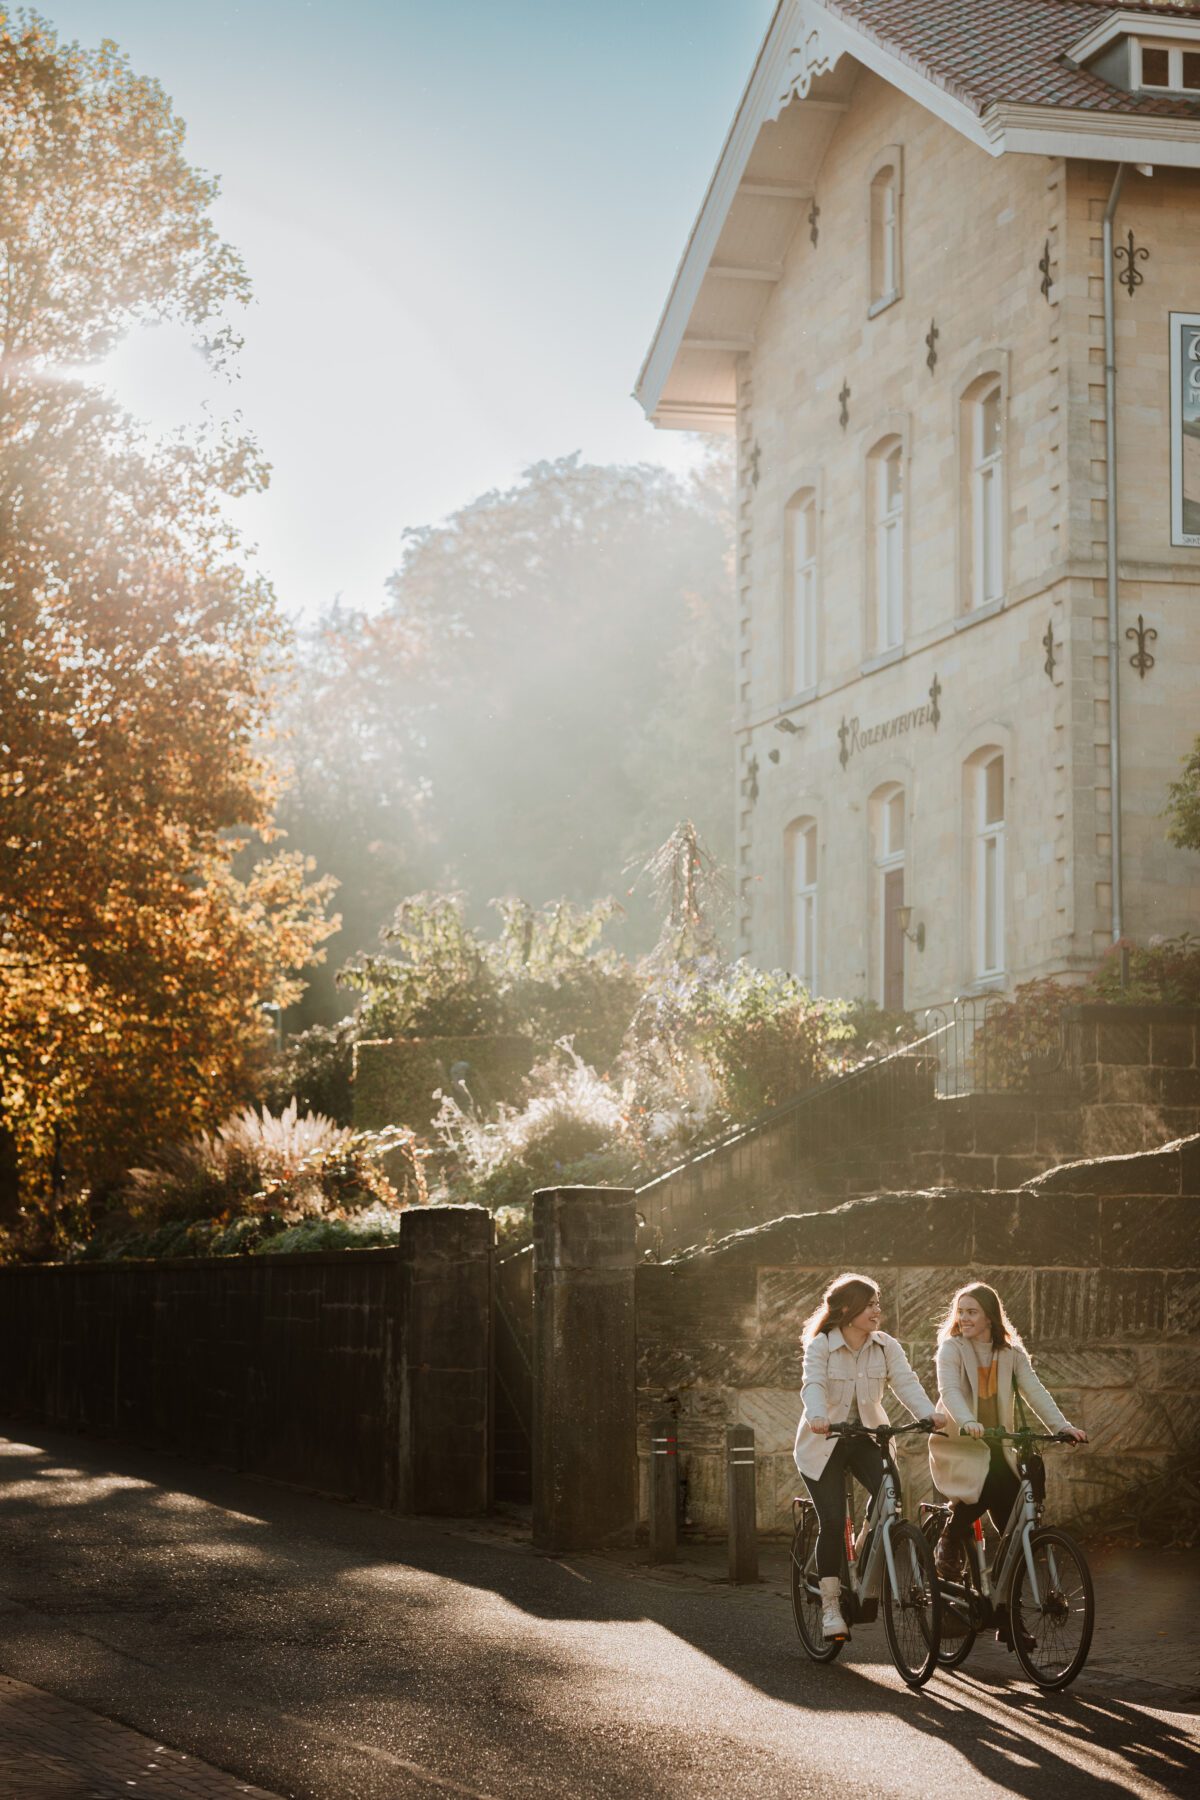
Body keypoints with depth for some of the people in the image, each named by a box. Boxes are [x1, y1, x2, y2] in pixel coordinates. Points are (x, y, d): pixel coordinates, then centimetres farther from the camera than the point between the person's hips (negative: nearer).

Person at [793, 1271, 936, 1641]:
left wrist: (930, 1415, -36)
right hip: (823, 1442, -3)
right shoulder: (821, 1346, -15)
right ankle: (830, 1605, 4)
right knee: (833, 1521, -10)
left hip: (866, 1437, 3)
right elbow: (813, 1385, -30)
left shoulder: (886, 1346, -5)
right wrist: (817, 1416, -52)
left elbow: (906, 1383, -17)